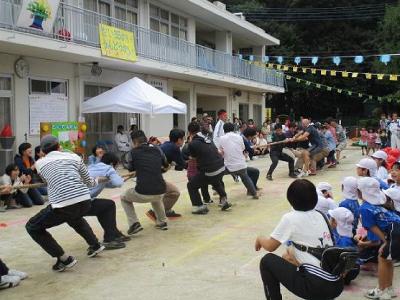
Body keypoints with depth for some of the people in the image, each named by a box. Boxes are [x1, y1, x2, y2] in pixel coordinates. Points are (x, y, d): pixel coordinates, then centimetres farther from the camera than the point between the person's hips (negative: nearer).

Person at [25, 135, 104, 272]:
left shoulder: (39, 163, 13)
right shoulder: (74, 157, 16)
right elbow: (89, 182, 25)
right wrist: (97, 180, 49)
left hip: (62, 206, -4)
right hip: (85, 202, 5)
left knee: (32, 228, 17)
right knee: (74, 217, 40)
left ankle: (64, 259, 9)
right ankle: (95, 245, 40)